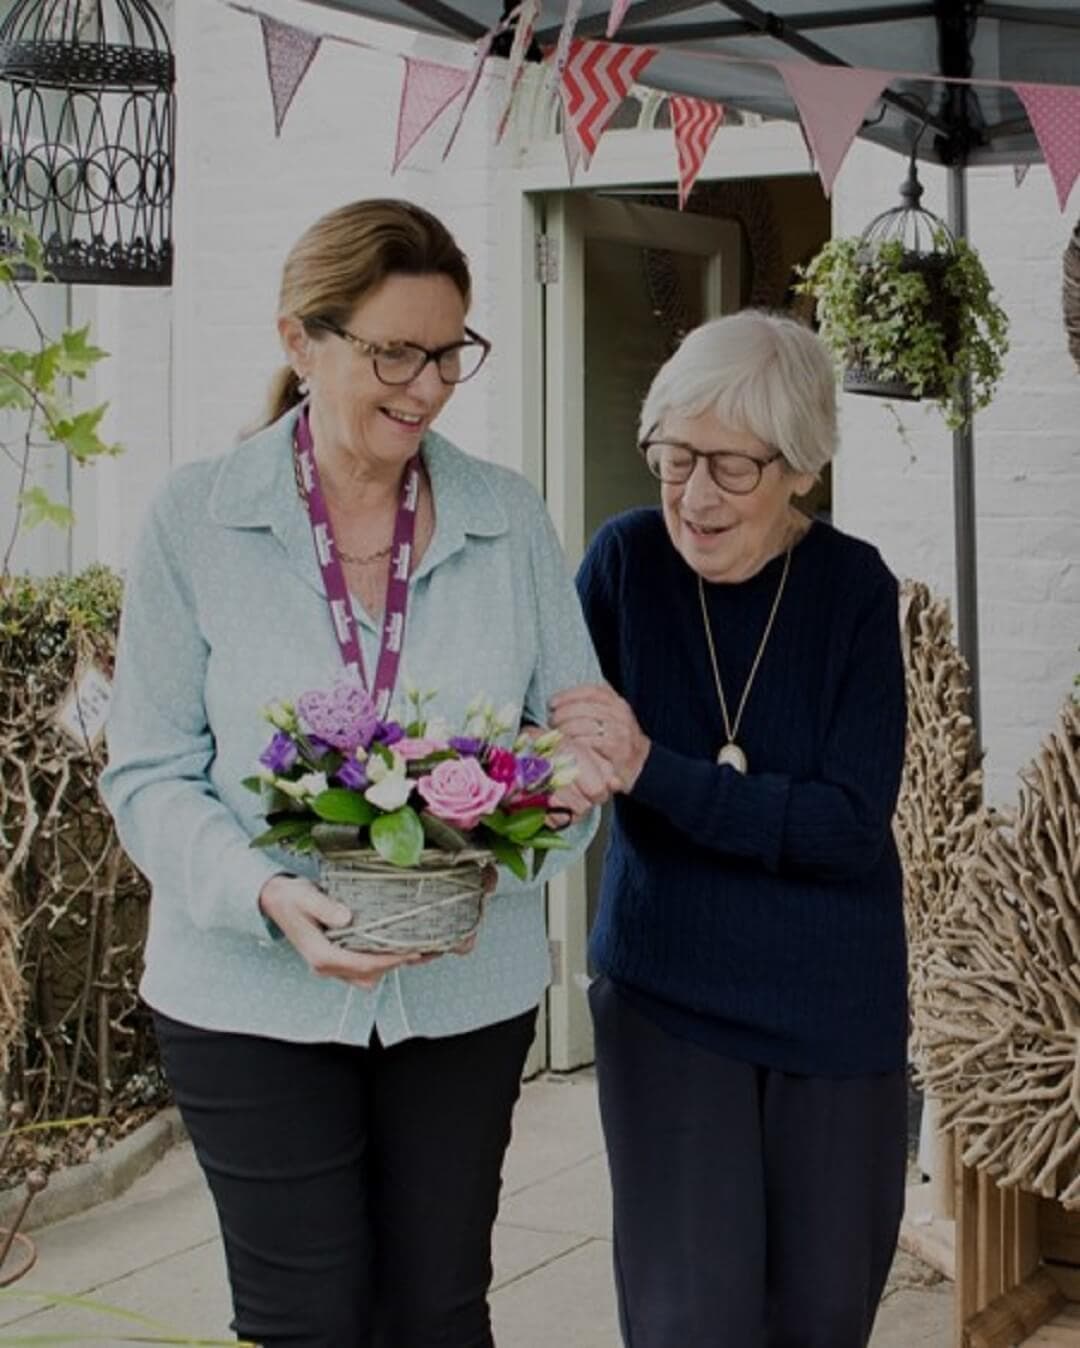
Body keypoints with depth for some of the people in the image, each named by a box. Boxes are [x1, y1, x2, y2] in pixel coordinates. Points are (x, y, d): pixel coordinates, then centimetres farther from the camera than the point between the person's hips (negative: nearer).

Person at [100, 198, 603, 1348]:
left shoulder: (509, 521, 1)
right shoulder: (196, 519, -6)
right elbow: (150, 774, -6)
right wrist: (268, 895, -24)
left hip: (468, 987, 2)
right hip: (252, 996, -2)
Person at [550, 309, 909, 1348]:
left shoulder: (852, 587, -10)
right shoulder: (626, 561, -8)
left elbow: (851, 826, -18)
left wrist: (651, 769, -28)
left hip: (831, 1003, 0)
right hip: (665, 991, 0)